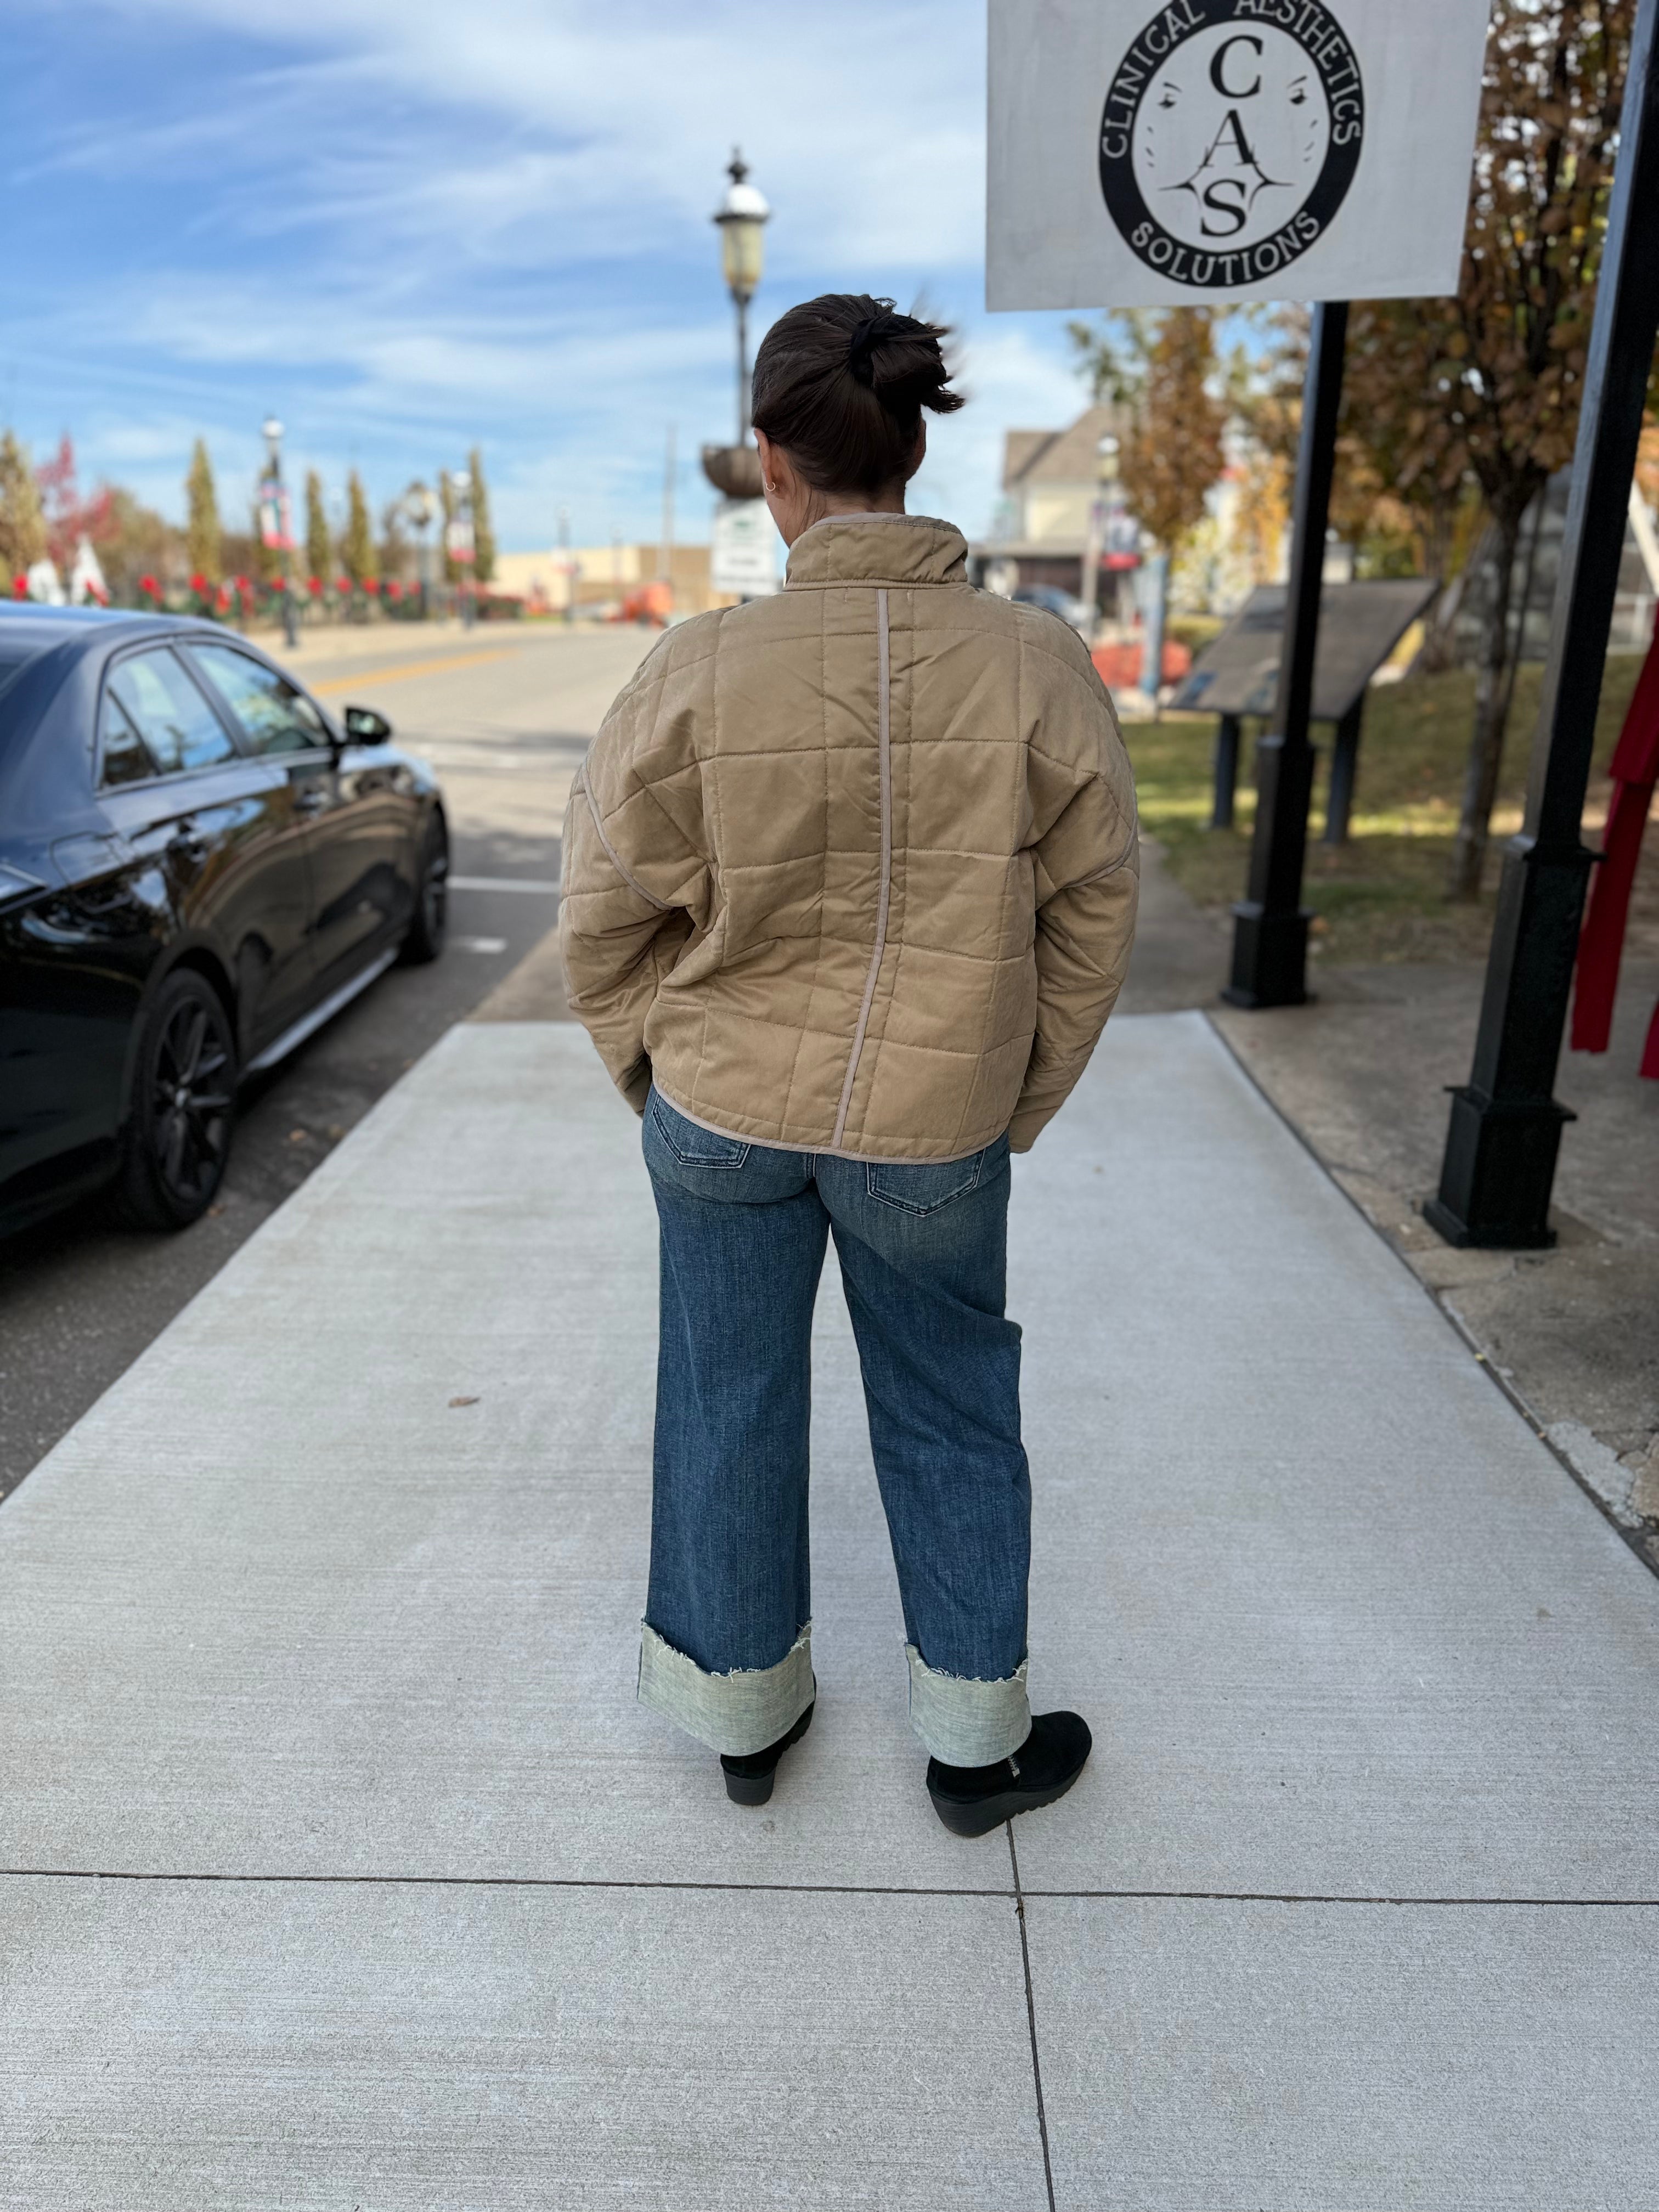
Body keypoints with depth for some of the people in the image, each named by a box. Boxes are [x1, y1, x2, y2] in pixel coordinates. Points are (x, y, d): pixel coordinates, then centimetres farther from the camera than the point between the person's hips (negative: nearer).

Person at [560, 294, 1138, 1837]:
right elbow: (1093, 914, -3)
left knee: (729, 1409, 19)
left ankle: (743, 1715, 40)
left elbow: (605, 917, -7)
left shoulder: (698, 670, -16)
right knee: (950, 1420, 20)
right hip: (937, 1133, 1)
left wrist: (658, 1075, 10)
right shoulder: (1039, 666, -12)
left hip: (723, 1116, 0)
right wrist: (1018, 1102, 10)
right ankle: (975, 1744, 37)